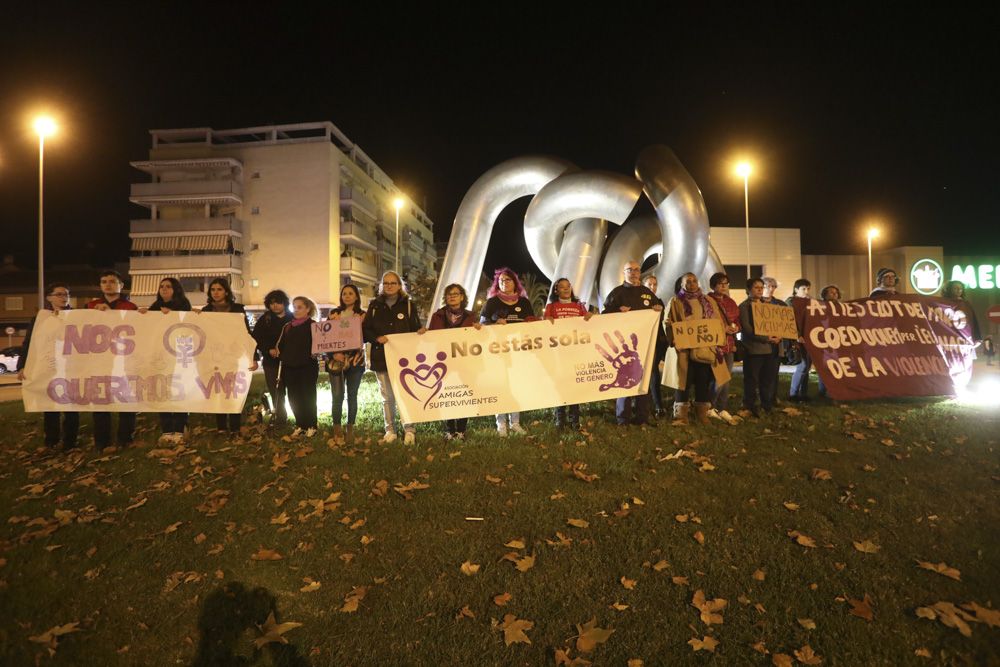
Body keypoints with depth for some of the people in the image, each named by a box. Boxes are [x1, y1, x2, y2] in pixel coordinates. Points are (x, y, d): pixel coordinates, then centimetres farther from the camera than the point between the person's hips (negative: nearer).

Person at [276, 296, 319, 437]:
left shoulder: (313, 325, -3)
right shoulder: (287, 327, 13)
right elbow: (281, 346, 15)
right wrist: (282, 361, 7)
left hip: (307, 368, -5)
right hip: (289, 368, 5)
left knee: (307, 397, 1)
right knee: (293, 398, 7)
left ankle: (311, 426, 12)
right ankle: (300, 425, 19)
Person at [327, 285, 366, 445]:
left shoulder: (362, 315, 5)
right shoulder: (334, 313, 9)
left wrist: (347, 352, -14)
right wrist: (334, 353, -10)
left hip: (355, 359, 0)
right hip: (336, 359, 0)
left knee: (352, 395, 4)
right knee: (337, 395, -4)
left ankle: (350, 429, 13)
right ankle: (337, 430, 6)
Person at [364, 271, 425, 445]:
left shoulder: (408, 305, 5)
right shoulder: (374, 306, 8)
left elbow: (416, 328, 5)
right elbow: (365, 329, 6)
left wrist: (421, 332, -17)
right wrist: (377, 338, -13)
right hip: (381, 357, 2)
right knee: (387, 396, 9)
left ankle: (409, 430, 8)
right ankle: (390, 430, 18)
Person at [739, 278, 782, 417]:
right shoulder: (744, 306, -2)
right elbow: (747, 328, -13)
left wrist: (778, 336, -5)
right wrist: (766, 338, -19)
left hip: (770, 347, 6)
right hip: (753, 348, -6)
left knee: (769, 379, 9)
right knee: (752, 380, -2)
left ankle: (768, 406, 19)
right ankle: (750, 408, 7)